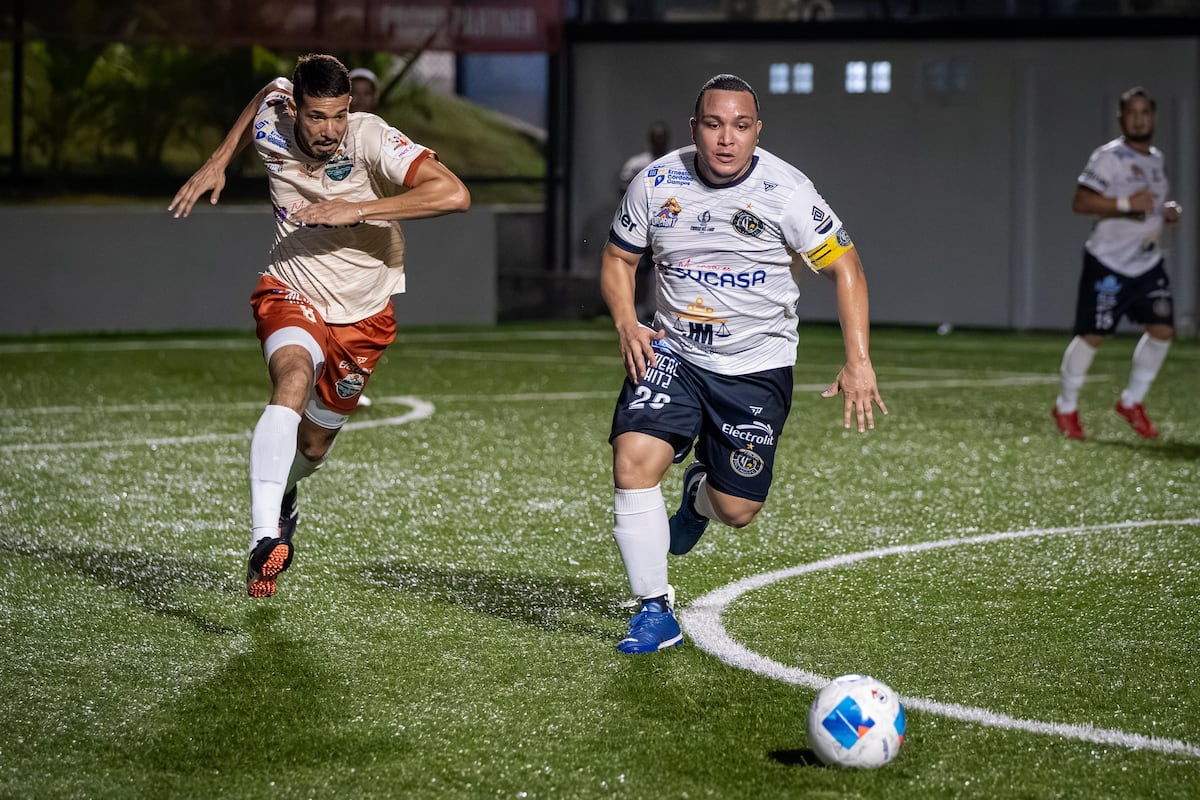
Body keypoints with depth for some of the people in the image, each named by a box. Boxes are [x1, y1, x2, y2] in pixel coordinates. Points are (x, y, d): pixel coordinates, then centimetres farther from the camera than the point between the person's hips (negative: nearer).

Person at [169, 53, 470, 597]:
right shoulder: (272, 122, -14)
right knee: (294, 376, -34)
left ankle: (283, 492, 54)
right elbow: (268, 91, 13)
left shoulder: (372, 140, -26)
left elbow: (455, 194, -38)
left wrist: (358, 209, -40)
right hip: (291, 293, 0)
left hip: (362, 313, 0)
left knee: (313, 445, 14)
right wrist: (217, 162, 8)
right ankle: (265, 537, -46)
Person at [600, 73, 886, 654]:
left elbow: (844, 267, -7)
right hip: (671, 354, 1)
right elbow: (617, 257, 9)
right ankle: (654, 611, -8)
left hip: (757, 369, -1)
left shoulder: (785, 191, -13)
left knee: (736, 512, 0)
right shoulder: (656, 183, -5)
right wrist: (627, 326, -10)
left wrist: (858, 363, -16)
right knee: (634, 459, -22)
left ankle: (701, 494, 41)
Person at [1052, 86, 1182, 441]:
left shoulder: (1156, 159, 13)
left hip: (1147, 262, 7)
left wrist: (1167, 211, 7)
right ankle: (1066, 408, 11)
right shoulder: (1109, 157, -12)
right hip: (1109, 261, -7)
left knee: (1162, 329, -2)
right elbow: (1080, 202, -19)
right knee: (1092, 334, -5)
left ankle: (1132, 402, 15)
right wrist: (1126, 204, -26)